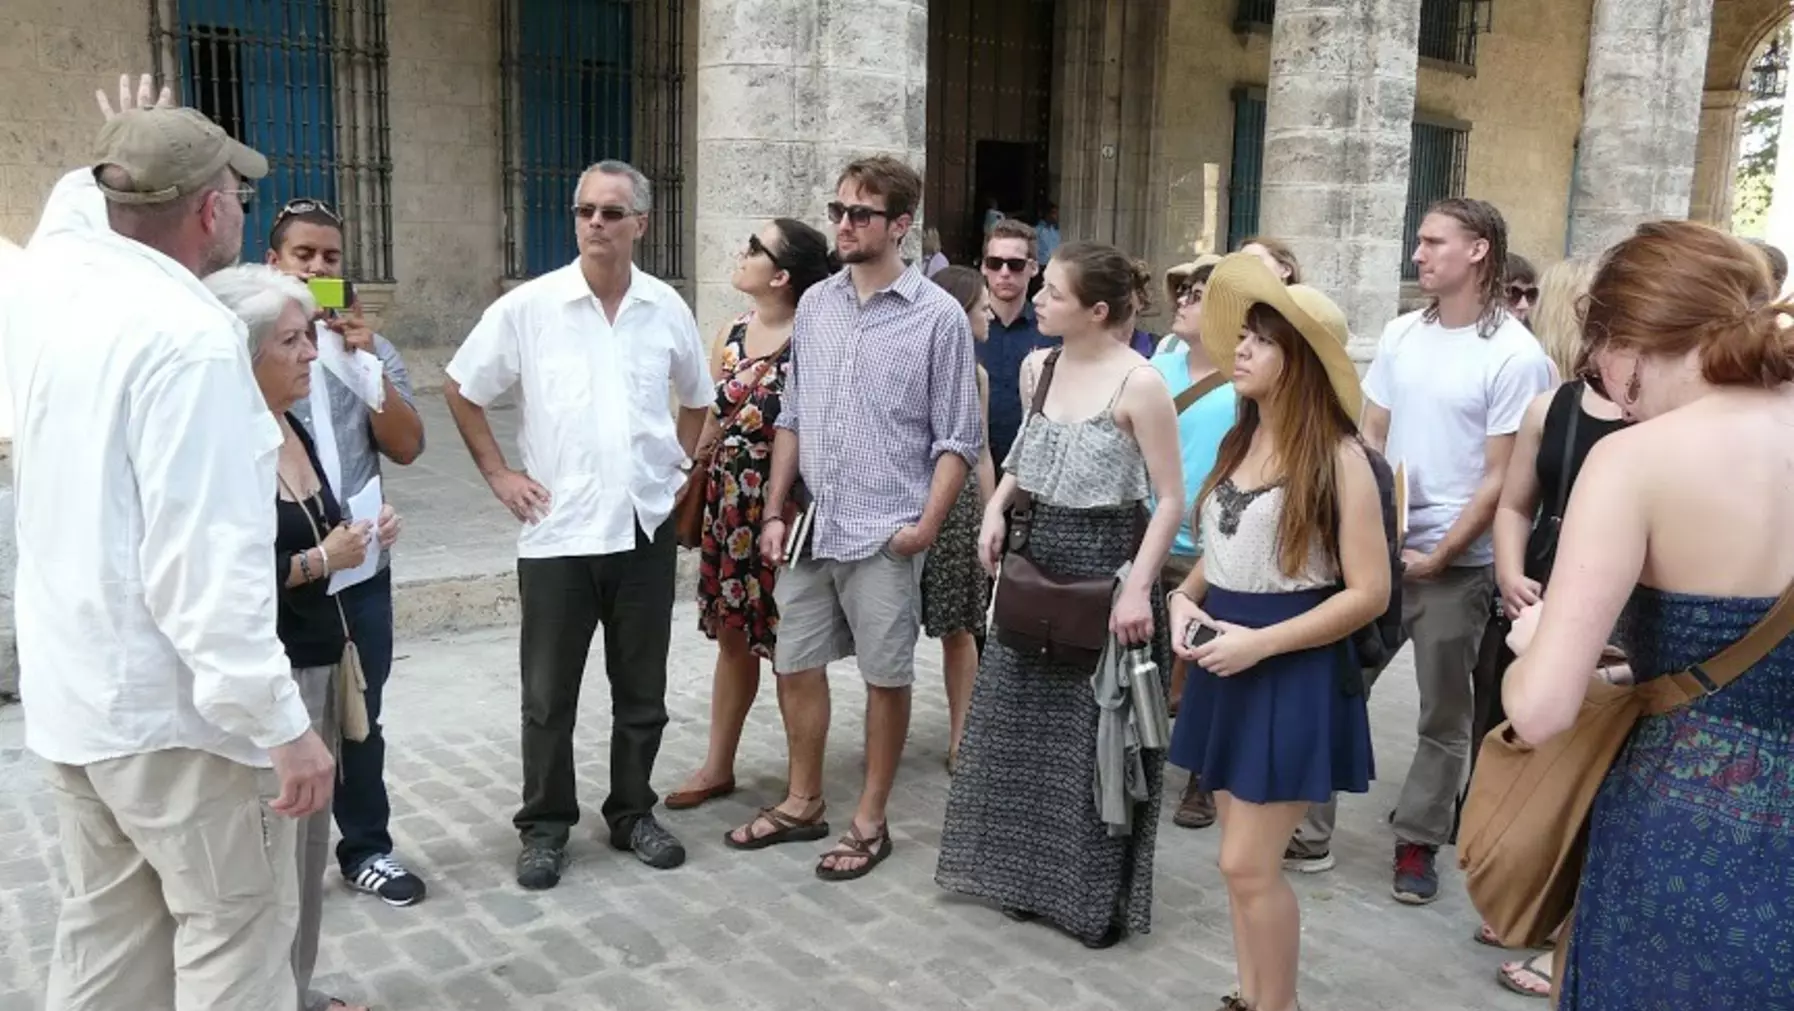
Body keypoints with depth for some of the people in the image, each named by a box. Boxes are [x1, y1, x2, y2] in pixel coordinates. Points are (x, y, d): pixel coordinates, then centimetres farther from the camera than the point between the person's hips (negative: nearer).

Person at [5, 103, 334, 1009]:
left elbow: (82, 205, 29)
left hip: (73, 693, 9)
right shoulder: (189, 334, -23)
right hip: (175, 708, -9)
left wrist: (121, 159, 41)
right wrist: (282, 722, -24)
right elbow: (208, 558, -28)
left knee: (106, 936, 20)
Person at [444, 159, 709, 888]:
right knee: (548, 694, 7)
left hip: (646, 528, 2)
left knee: (642, 689, 12)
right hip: (557, 530, -2)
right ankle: (545, 825, 23)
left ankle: (633, 813, 29)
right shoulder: (527, 307, -6)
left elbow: (697, 397, 18)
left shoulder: (667, 308, 2)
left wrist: (679, 463, 8)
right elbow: (461, 390, 5)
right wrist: (498, 473, 0)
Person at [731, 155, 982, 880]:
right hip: (811, 527, 5)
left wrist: (926, 527, -12)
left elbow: (957, 439, -6)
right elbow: (791, 418, 12)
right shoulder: (814, 305, 7)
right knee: (796, 665, 14)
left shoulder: (938, 316, -7)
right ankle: (802, 803, 33)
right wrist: (774, 512, 8)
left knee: (885, 678, 7)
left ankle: (870, 821, 24)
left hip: (884, 535, -5)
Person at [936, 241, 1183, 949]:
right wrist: (996, 506, -1)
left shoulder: (1139, 383, -16)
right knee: (1025, 722, 14)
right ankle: (1030, 876, 33)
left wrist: (1137, 586, -22)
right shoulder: (1036, 368, 4)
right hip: (1039, 556, 7)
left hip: (1108, 563, -7)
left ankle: (1099, 896, 20)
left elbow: (1170, 500, -14)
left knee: (1096, 736, 3)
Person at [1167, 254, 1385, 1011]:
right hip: (1225, 667, 7)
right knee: (1246, 859, 15)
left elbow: (1369, 593, -16)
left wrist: (1259, 641, -19)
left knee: (1248, 864, -4)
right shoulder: (1240, 442, 9)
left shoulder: (1339, 458, -14)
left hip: (1294, 675, -7)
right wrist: (1184, 599, -1)